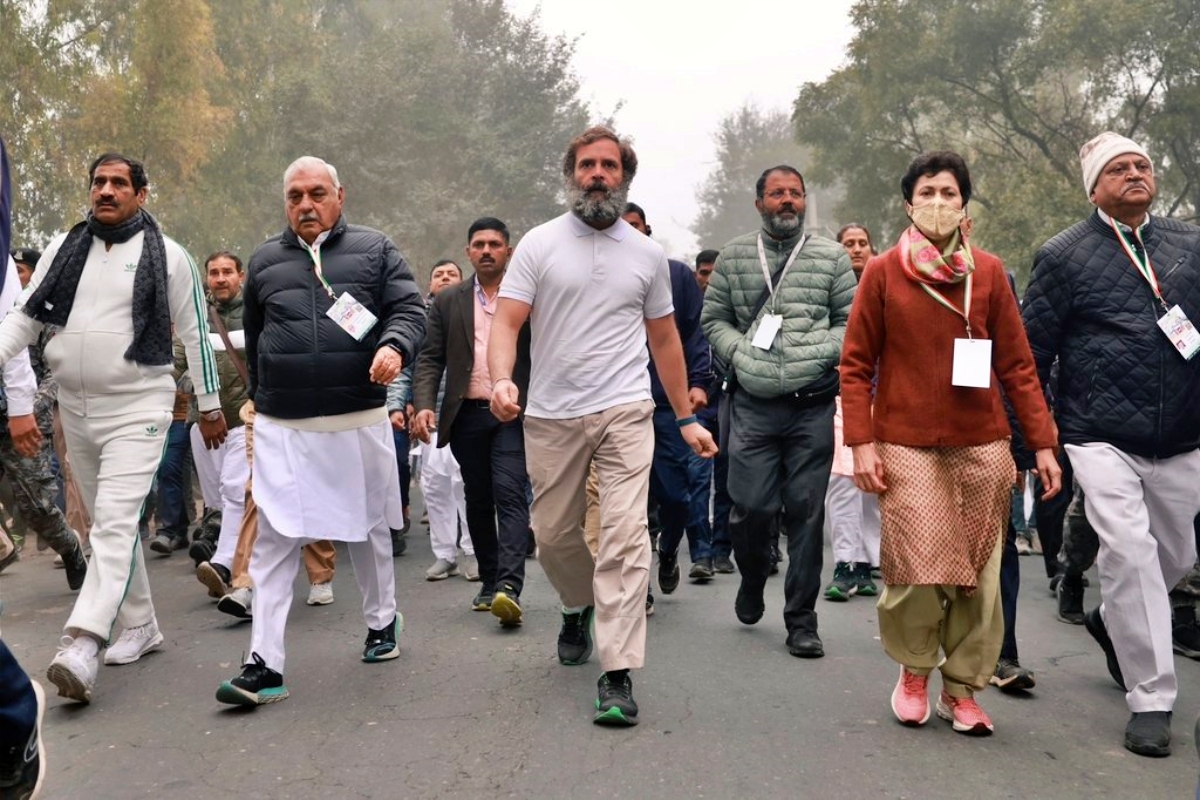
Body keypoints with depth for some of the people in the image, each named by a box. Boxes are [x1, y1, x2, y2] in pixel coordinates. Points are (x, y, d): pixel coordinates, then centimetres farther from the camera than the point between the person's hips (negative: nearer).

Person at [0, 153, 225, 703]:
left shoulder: (167, 256, -3)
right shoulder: (64, 249, 8)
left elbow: (195, 334, 2)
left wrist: (209, 406, 5)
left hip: (136, 409, -6)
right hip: (75, 409, 6)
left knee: (116, 523, -17)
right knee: (108, 523, 13)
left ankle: (82, 646, -24)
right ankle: (140, 626, 26)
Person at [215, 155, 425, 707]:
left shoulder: (373, 250, 5)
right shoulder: (265, 261, 12)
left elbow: (410, 309, 0)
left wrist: (394, 345, -21)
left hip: (359, 419, -1)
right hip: (281, 427, 1)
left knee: (369, 530, 14)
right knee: (273, 541, -5)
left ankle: (382, 621, 36)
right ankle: (264, 666, -4)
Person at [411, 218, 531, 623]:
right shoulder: (448, 300, 10)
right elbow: (431, 358, 6)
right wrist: (423, 405, -8)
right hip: (467, 415, 3)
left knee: (509, 495, -13)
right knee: (477, 501, 10)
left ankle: (509, 586, -18)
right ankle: (489, 581, 21)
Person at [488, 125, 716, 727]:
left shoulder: (647, 254, 11)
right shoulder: (540, 244, 3)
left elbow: (664, 338, 17)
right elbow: (506, 322, -4)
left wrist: (686, 417, 16)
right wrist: (502, 380, -24)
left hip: (624, 412, 0)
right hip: (552, 415, 0)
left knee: (625, 536, -12)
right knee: (553, 534, 11)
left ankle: (618, 674, -8)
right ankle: (579, 606, 44)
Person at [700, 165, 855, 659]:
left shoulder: (831, 257, 8)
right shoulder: (734, 256, 11)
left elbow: (853, 319, 9)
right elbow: (713, 319, 13)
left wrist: (823, 353, -8)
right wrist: (739, 353, -3)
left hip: (813, 404, 0)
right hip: (752, 402, 0)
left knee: (806, 512, 2)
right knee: (751, 507, -2)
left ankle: (801, 619, 13)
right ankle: (752, 581, 31)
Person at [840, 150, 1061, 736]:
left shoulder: (989, 272, 8)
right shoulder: (882, 272, 3)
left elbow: (1017, 364, 8)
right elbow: (856, 365, 2)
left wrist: (1042, 442, 4)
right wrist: (862, 442, -6)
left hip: (981, 446, 2)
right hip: (906, 446, -2)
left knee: (980, 576, 3)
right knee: (918, 571, -8)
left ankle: (961, 688, 19)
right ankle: (914, 670, 19)